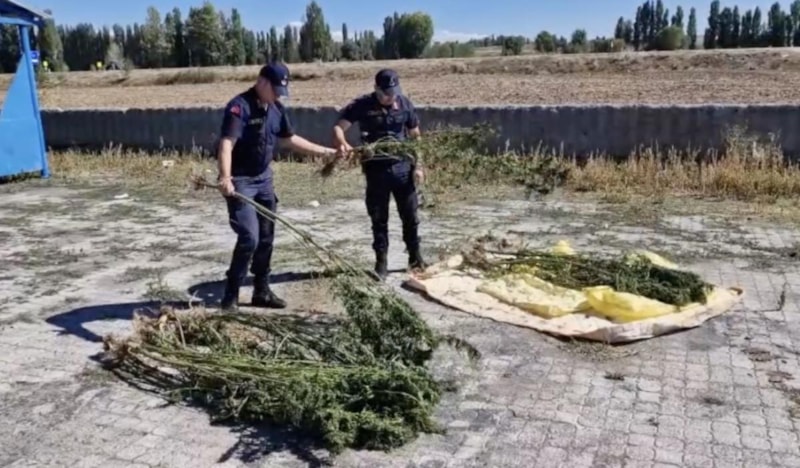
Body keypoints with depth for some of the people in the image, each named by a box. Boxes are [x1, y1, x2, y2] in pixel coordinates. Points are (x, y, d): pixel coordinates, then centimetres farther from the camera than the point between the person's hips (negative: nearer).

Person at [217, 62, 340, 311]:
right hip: (240, 181, -8)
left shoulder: (277, 109, 7)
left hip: (264, 179, 8)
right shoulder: (239, 106, -18)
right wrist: (225, 177, -44)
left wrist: (326, 151, 20)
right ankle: (230, 295, 0)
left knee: (266, 238, 11)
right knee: (249, 237, -14)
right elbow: (226, 143, -29)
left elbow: (290, 139, 19)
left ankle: (262, 291, 24)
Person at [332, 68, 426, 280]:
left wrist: (418, 165, 3)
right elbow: (338, 127, -12)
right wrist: (342, 144, -34)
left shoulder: (405, 104, 1)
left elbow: (415, 136, 9)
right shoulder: (362, 105, -7)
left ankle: (415, 257, 26)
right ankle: (381, 262, 18)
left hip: (402, 167, 2)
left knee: (410, 216, 9)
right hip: (376, 169, -2)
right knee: (379, 219, 6)